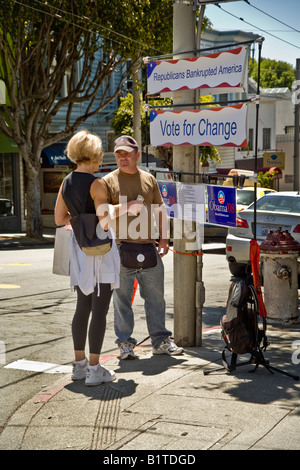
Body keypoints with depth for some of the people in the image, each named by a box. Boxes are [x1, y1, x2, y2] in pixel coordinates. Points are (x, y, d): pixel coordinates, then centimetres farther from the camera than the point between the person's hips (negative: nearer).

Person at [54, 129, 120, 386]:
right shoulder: (96, 184, -16)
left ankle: (79, 364, 22)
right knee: (99, 310, -2)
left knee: (83, 308, 16)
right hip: (100, 249, -7)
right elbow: (104, 223, -21)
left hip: (79, 248, 8)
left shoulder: (66, 183, 6)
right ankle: (94, 369, 1)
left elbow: (59, 218, 11)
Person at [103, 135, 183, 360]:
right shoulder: (109, 181, 0)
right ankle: (125, 342, 12)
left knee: (156, 297, 8)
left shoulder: (149, 179, 12)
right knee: (122, 298, 2)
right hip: (121, 248, -4)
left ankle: (160, 340, 17)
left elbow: (160, 210, 18)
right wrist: (126, 207, -18)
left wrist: (164, 238, 9)